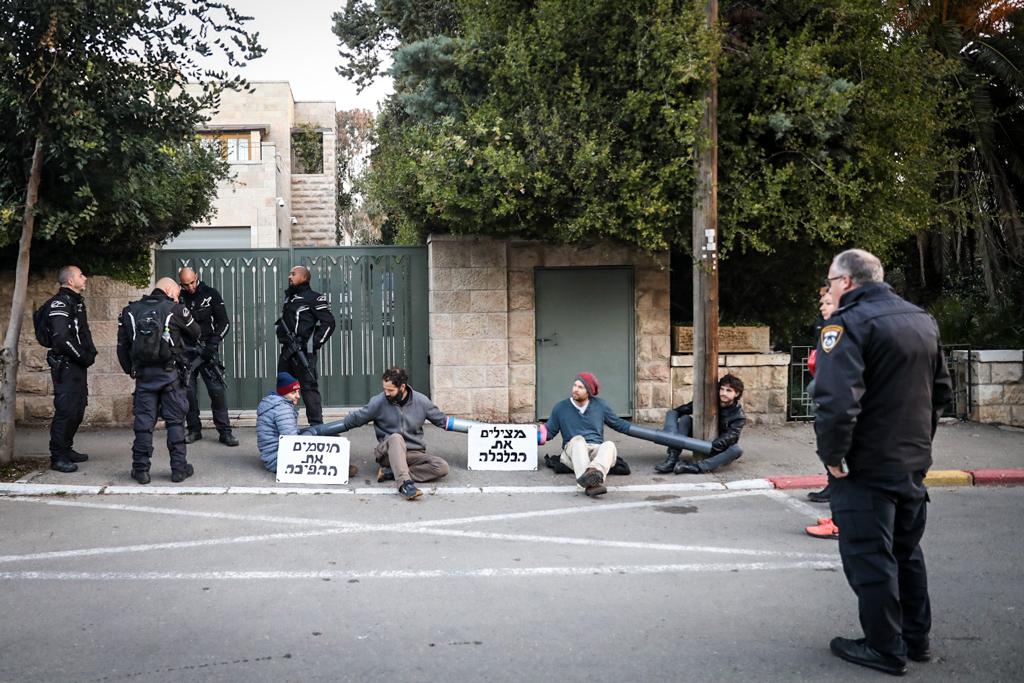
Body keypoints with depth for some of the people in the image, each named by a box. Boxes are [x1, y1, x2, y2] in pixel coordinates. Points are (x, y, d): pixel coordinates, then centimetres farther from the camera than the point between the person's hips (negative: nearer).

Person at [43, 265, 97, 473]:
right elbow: (61, 337, -23)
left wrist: (91, 353, 7)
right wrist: (83, 356, -15)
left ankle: (67, 449, 26)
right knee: (66, 410, -8)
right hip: (65, 365, -10)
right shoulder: (59, 303, -14)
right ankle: (58, 457, -2)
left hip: (78, 365, 10)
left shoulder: (77, 302, 17)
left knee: (78, 409, 15)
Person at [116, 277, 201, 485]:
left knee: (143, 421, 8)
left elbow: (122, 346, 7)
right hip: (171, 374, -3)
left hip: (143, 374, 3)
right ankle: (179, 468, 7)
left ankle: (141, 469, 12)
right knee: (175, 421, 4)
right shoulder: (175, 310, -5)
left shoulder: (130, 311, 7)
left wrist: (130, 370, 14)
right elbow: (195, 333, 7)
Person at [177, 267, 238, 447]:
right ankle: (194, 430, 16)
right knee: (188, 391, 3)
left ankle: (225, 431, -2)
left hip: (207, 349, -2)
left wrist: (213, 344, -12)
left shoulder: (211, 294, 0)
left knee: (217, 389, -7)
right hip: (185, 350, 2)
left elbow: (224, 323, 0)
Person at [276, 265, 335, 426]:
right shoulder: (288, 297, 19)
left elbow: (329, 323, -11)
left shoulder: (314, 298, -6)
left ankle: (317, 426, -7)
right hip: (287, 350, 8)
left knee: (309, 388, -9)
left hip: (303, 352, -8)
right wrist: (282, 337, 11)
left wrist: (314, 344, -14)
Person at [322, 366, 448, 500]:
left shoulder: (421, 401, 1)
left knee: (442, 467, -26)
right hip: (387, 453, -2)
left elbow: (442, 420, 13)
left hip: (414, 454, 2)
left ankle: (390, 473, -27)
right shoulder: (378, 402, -3)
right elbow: (353, 419, 5)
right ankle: (405, 483, -51)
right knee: (396, 438, -37)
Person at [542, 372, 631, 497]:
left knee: (609, 445, -32)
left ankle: (594, 471, -65)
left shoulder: (600, 405, 12)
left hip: (597, 449, 1)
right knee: (578, 439, -36)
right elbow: (549, 431, 14)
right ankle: (591, 483, -60)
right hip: (573, 450, -1)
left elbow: (617, 423, 21)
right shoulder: (561, 407, 8)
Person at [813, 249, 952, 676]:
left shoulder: (848, 323, -18)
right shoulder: (922, 320, 11)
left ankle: (885, 649, 15)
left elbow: (837, 401, -30)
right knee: (906, 552, 20)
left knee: (869, 558, 4)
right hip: (914, 463, 9)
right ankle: (916, 639, 32)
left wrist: (831, 456, -18)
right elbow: (941, 390, 19)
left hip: (866, 467, -8)